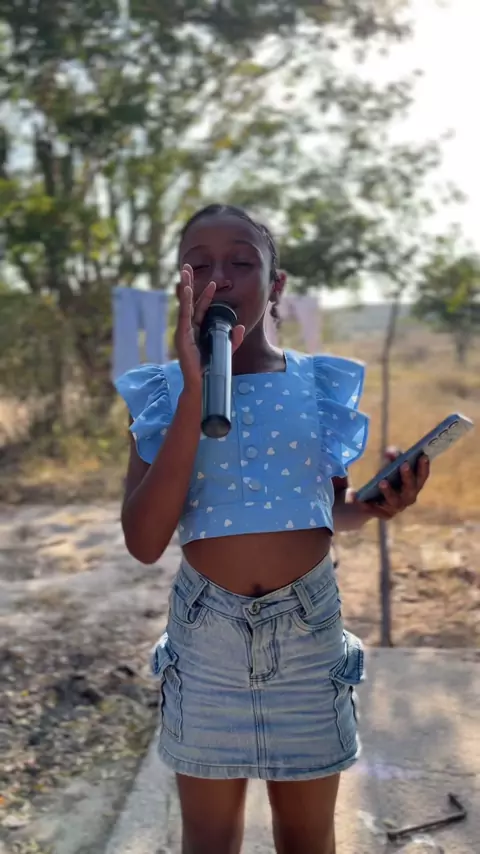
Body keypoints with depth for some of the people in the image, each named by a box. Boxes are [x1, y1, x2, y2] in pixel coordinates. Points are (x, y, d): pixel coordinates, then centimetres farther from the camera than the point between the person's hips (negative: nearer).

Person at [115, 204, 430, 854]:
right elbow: (144, 543, -19)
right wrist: (197, 391, -23)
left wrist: (373, 504, -13)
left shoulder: (321, 384, -3)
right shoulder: (163, 393, -7)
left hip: (309, 629, 1)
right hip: (206, 634, 0)